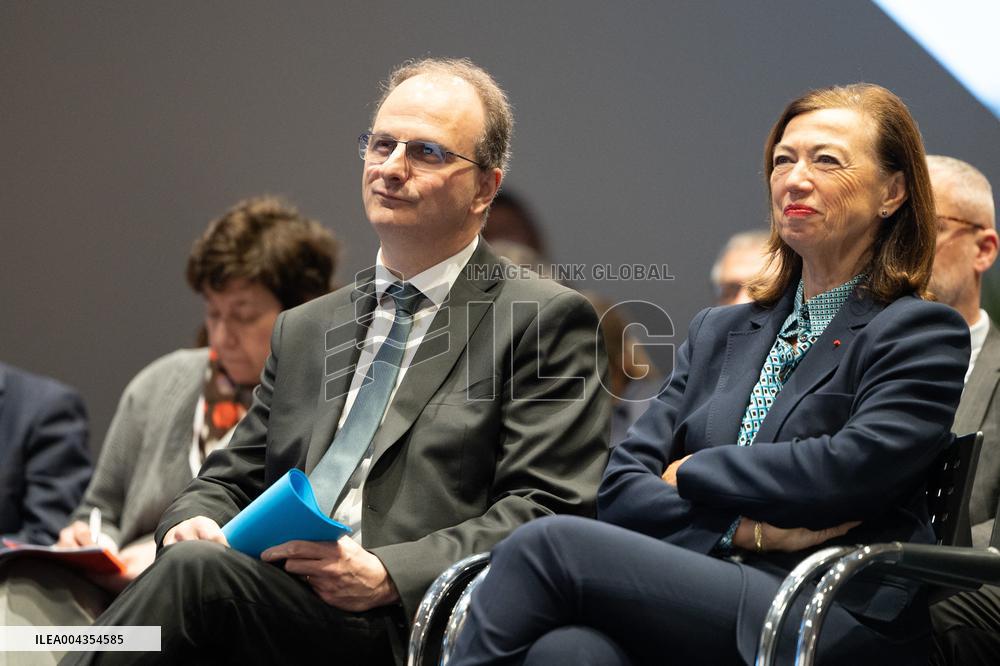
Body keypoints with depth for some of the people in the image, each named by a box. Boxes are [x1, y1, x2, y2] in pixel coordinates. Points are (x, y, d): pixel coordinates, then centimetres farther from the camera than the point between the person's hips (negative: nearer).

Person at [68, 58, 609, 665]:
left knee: (199, 571, -31)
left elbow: (548, 513, -4)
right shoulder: (303, 330, 26)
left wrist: (385, 576, -16)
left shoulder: (547, 321, 6)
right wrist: (195, 522, 0)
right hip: (278, 603, 5)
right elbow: (229, 481, 26)